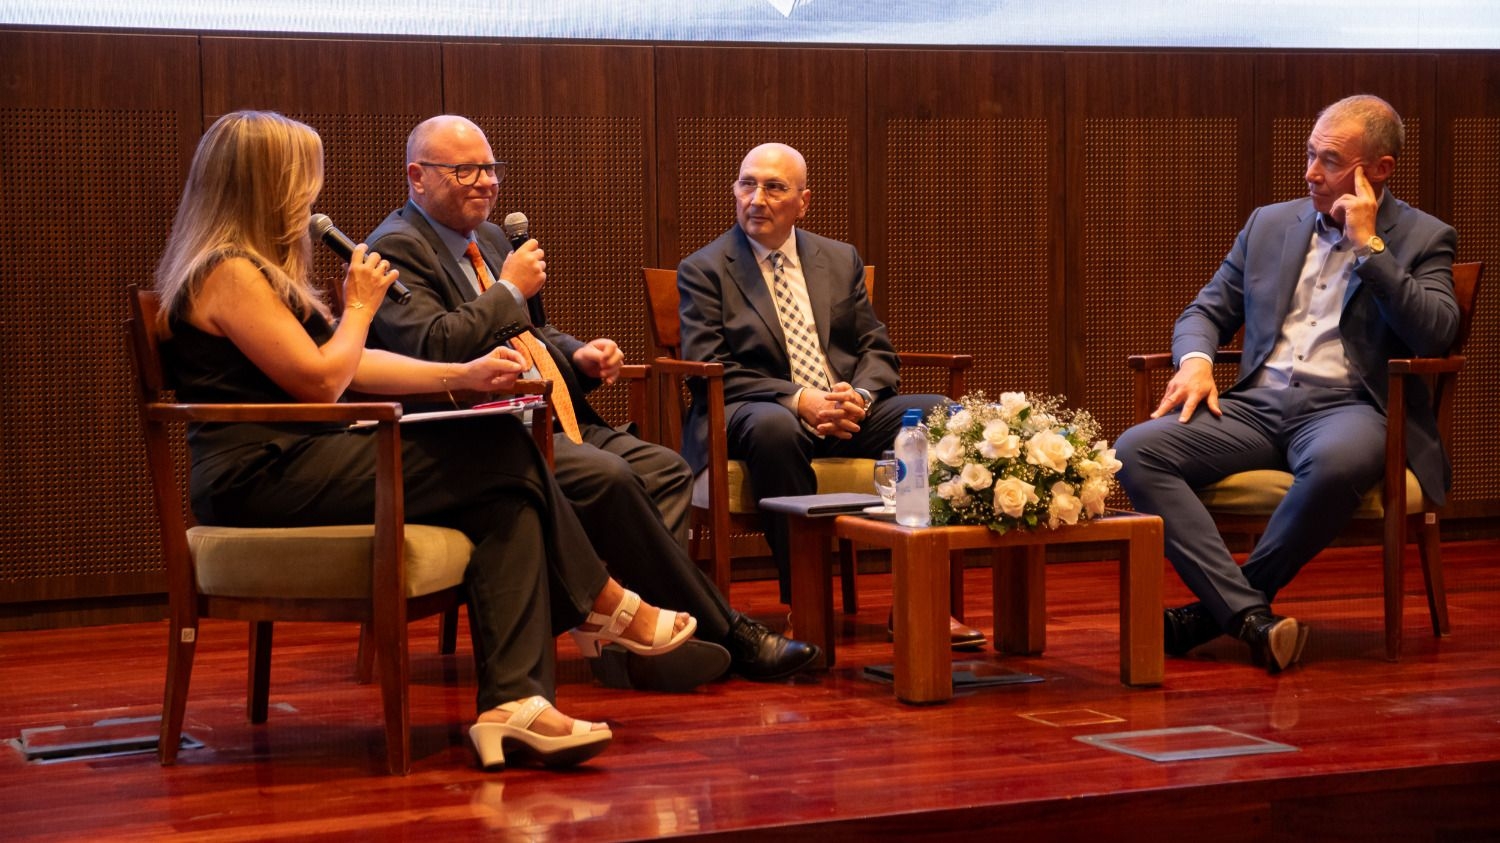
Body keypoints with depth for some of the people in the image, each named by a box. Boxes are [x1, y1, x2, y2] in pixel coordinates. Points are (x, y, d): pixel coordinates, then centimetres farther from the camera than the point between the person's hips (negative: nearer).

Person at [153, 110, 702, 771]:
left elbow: (350, 365, 19)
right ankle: (608, 608, 5)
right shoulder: (228, 272, -11)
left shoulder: (251, 268, 22)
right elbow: (319, 380, -15)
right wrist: (359, 307, 2)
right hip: (262, 479, -10)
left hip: (294, 466, 10)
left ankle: (514, 703, -21)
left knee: (506, 492, -10)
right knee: (504, 457, -14)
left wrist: (463, 375, 10)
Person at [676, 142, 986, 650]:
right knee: (773, 427, -41)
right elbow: (710, 372, -7)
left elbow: (877, 352, 13)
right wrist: (800, 400, -20)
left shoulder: (841, 260, 17)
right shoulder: (703, 270, 4)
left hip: (848, 410, 4)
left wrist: (859, 396, -12)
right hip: (759, 413, -4)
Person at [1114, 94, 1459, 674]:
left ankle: (1215, 607, -24)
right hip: (1258, 406, 4)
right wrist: (1195, 361, -2)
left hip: (1346, 409, -4)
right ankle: (1250, 615, -32)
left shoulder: (1422, 239, 7)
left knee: (1339, 461, -42)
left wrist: (1369, 246, -10)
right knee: (1135, 450, -22)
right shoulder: (1270, 224, 19)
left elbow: (1437, 334, -9)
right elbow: (1206, 311, 21)